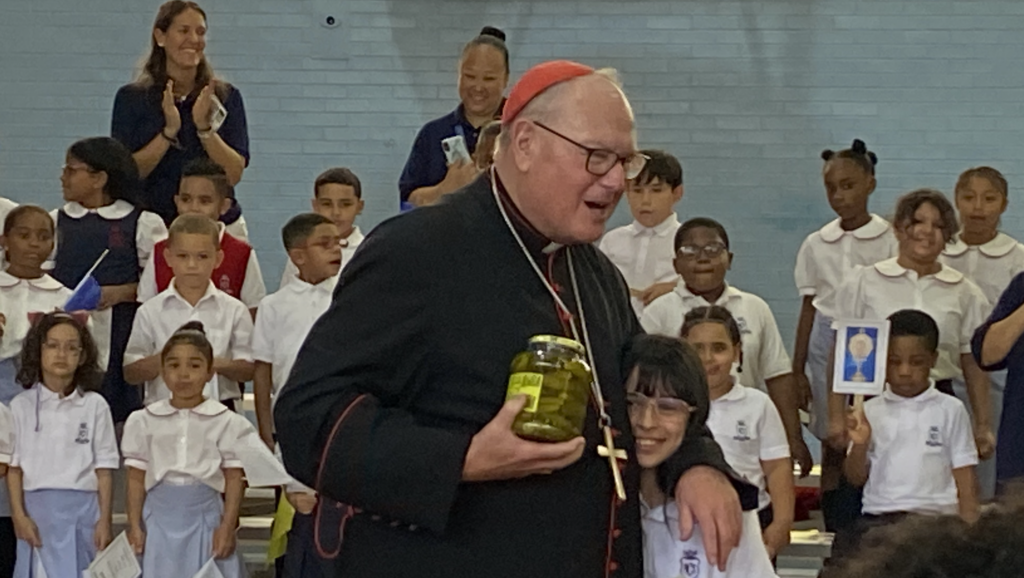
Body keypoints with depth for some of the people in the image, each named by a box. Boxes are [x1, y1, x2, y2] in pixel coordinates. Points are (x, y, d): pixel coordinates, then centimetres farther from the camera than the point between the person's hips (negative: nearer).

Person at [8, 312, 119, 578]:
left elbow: (104, 468, 3)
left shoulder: (94, 406, 3)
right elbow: (14, 467, 3)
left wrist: (104, 521, -2)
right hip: (37, 510, 0)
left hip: (83, 510, 0)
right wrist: (19, 515, -6)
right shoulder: (21, 406, 4)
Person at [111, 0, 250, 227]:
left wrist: (205, 128, -14)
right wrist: (168, 133, -15)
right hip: (153, 223, -1)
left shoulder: (226, 97, 6)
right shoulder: (132, 98, 4)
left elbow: (234, 174, -2)